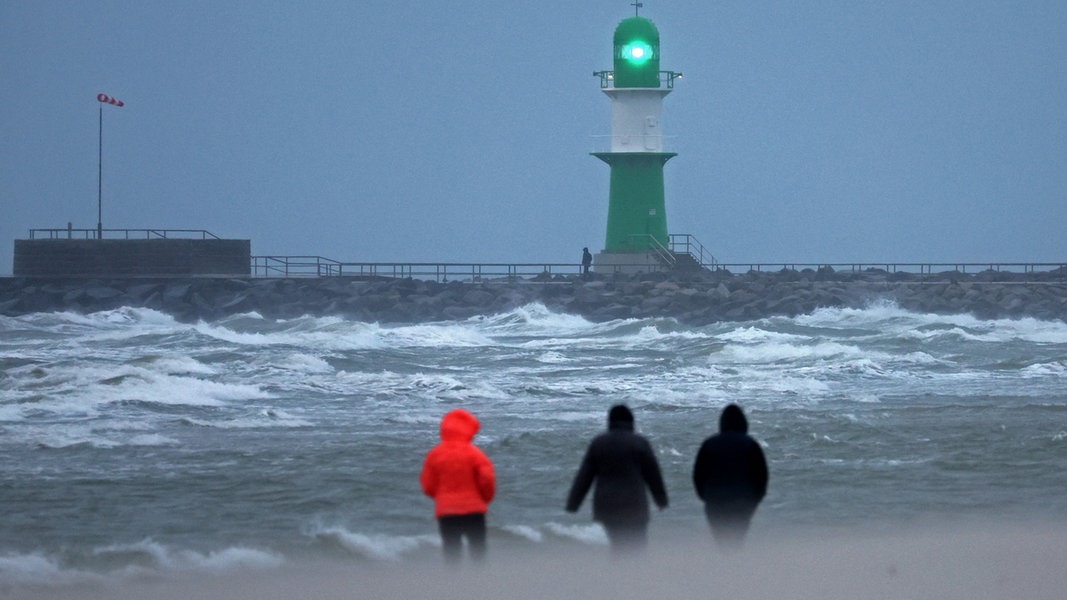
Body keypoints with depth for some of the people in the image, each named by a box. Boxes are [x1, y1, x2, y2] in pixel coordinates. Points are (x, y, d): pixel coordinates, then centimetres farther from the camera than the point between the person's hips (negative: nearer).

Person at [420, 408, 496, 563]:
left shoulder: (434, 455, -1)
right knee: (478, 550, 8)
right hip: (473, 509, -1)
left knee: (452, 552, 6)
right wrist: (486, 497, 8)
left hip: (445, 511, 1)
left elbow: (428, 486, 2)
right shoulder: (473, 453, -8)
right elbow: (487, 478, -12)